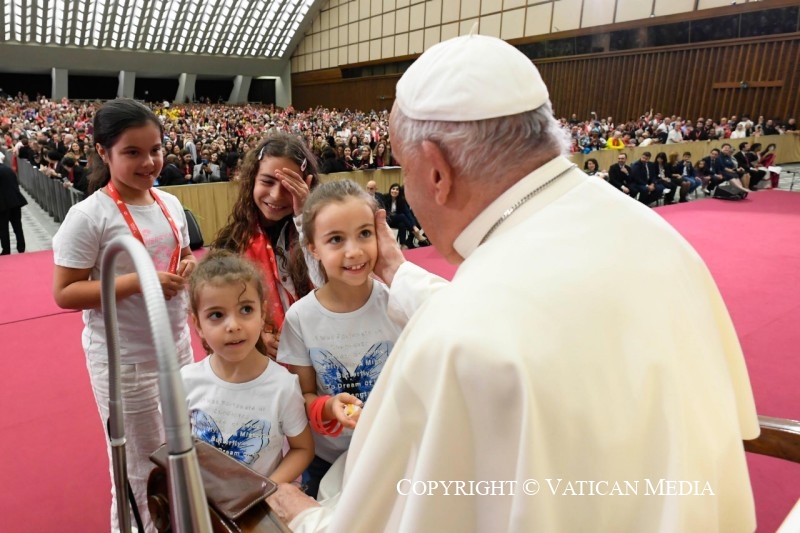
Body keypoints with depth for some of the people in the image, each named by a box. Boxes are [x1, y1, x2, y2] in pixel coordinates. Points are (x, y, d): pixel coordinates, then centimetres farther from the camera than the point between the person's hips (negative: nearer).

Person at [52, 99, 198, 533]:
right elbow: (65, 293, -15)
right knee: (139, 471, 11)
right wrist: (136, 282, -27)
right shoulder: (88, 216, -17)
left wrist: (189, 269, -9)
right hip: (124, 361, -6)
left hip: (176, 347, 6)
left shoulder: (170, 203, 2)